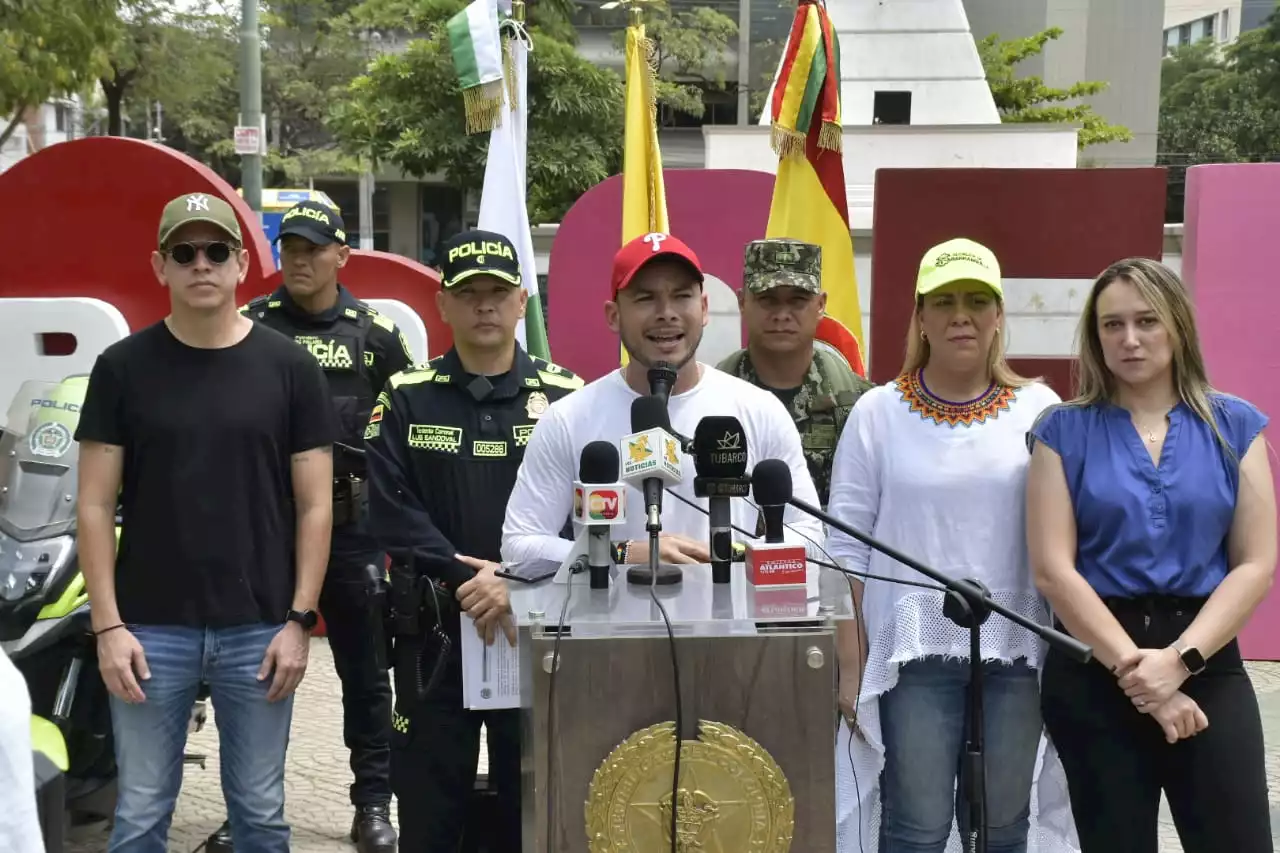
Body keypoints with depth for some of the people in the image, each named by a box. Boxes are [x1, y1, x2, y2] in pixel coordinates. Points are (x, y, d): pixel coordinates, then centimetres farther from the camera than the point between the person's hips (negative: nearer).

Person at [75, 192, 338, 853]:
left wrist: (299, 619, -4)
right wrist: (108, 625, -6)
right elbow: (95, 505, 1)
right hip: (150, 628, 0)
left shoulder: (290, 368, 2)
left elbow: (314, 505, 2)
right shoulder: (123, 367, 2)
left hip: (259, 629, 0)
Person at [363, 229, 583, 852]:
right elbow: (393, 513, -5)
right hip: (434, 632, 0)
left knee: (532, 801, 9)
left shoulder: (566, 397, 3)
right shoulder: (405, 400, 4)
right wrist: (465, 579, -16)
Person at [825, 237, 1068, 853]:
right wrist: (851, 665, -2)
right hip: (914, 651, -1)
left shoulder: (1040, 409, 3)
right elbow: (846, 548, 1)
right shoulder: (878, 413, 0)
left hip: (1015, 652, 2)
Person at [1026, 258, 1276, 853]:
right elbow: (1053, 570, -7)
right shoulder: (1064, 431, 0)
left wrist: (1180, 659, -13)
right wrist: (1135, 670, -13)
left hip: (1208, 666, 1)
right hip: (1093, 671, -1)